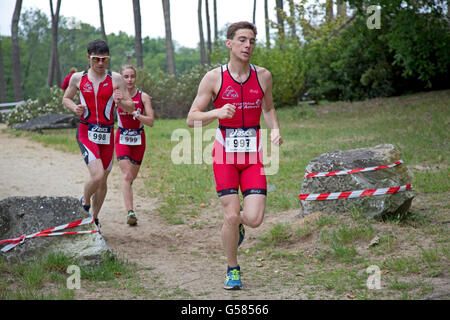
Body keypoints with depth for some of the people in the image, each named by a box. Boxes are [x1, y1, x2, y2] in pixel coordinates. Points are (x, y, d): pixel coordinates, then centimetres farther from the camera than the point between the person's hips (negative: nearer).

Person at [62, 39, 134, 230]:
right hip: (86, 132, -2)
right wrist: (74, 108, -4)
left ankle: (94, 218, 31)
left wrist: (120, 102, -20)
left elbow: (131, 108, 3)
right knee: (97, 175, -20)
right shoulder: (78, 78, 2)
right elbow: (66, 98, 18)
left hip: (107, 134, 2)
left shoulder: (115, 79, 1)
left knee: (103, 180, 10)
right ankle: (85, 203, 11)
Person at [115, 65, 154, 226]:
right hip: (122, 138, -1)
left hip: (138, 139, 1)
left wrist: (136, 114, -24)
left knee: (131, 177, 10)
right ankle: (130, 212, -24)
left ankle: (128, 208, 31)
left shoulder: (143, 97, -4)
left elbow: (150, 122, -8)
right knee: (126, 175, -16)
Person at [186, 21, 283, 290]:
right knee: (231, 217, -6)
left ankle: (238, 221, 31)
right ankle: (233, 270, 18)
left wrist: (275, 129, 2)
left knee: (254, 219, -8)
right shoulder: (214, 78, -6)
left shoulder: (263, 76, 3)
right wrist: (217, 112, -22)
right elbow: (192, 119, -4)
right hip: (225, 154, -2)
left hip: (253, 156, 2)